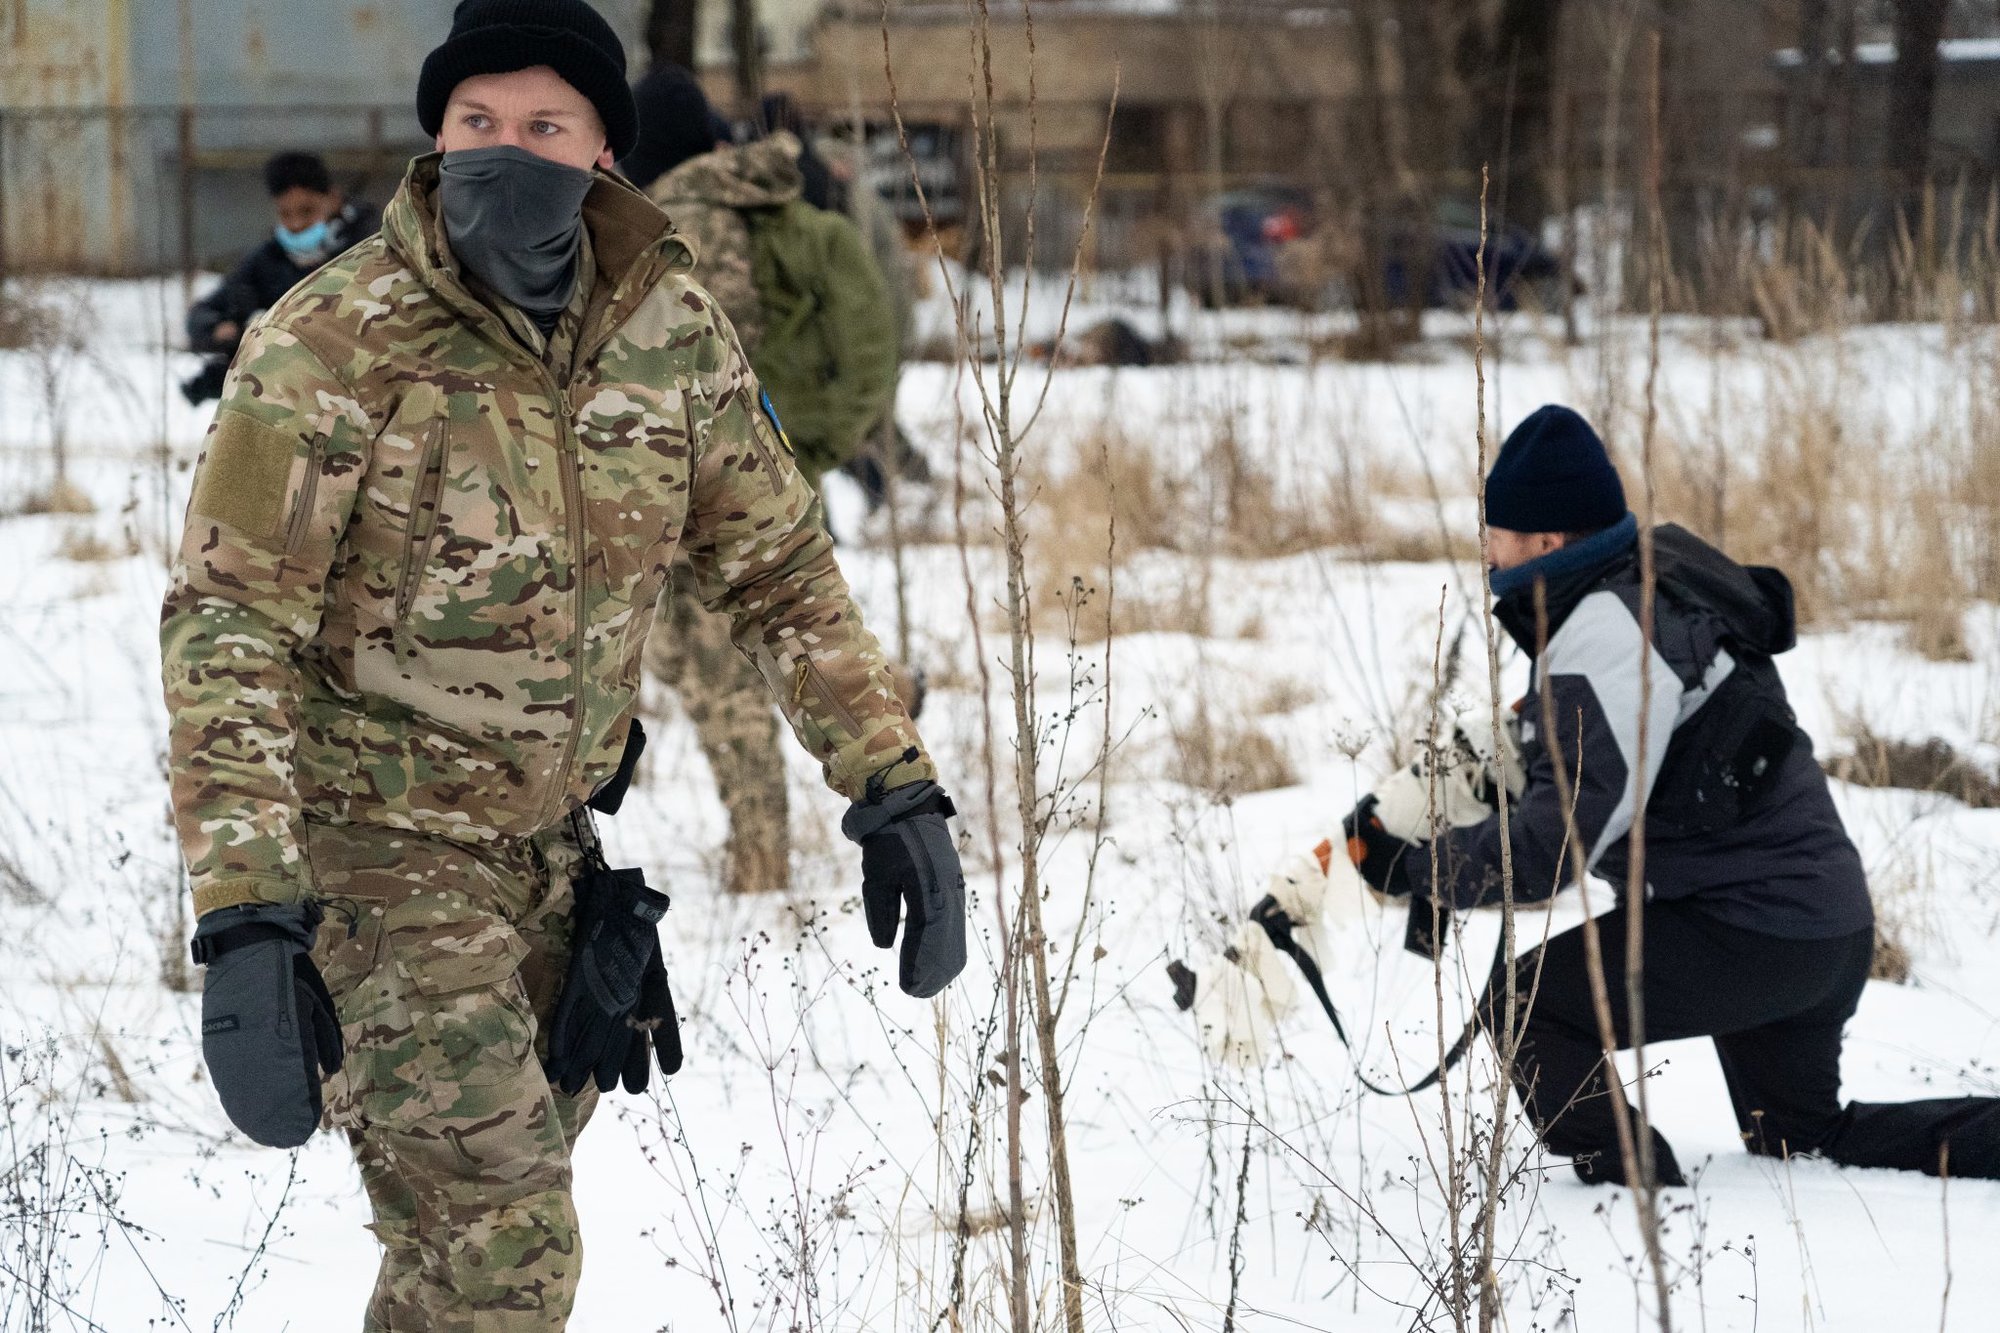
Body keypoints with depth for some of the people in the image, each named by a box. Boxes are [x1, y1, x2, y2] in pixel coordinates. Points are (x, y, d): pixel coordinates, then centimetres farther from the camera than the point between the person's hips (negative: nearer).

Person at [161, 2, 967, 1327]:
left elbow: (781, 568, 8)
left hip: (551, 842, 6)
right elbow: (228, 626, -22)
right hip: (374, 851, -6)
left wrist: (894, 788, 2)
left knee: (502, 1221, 17)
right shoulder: (333, 343, -19)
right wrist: (244, 913, -31)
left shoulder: (669, 325, -4)